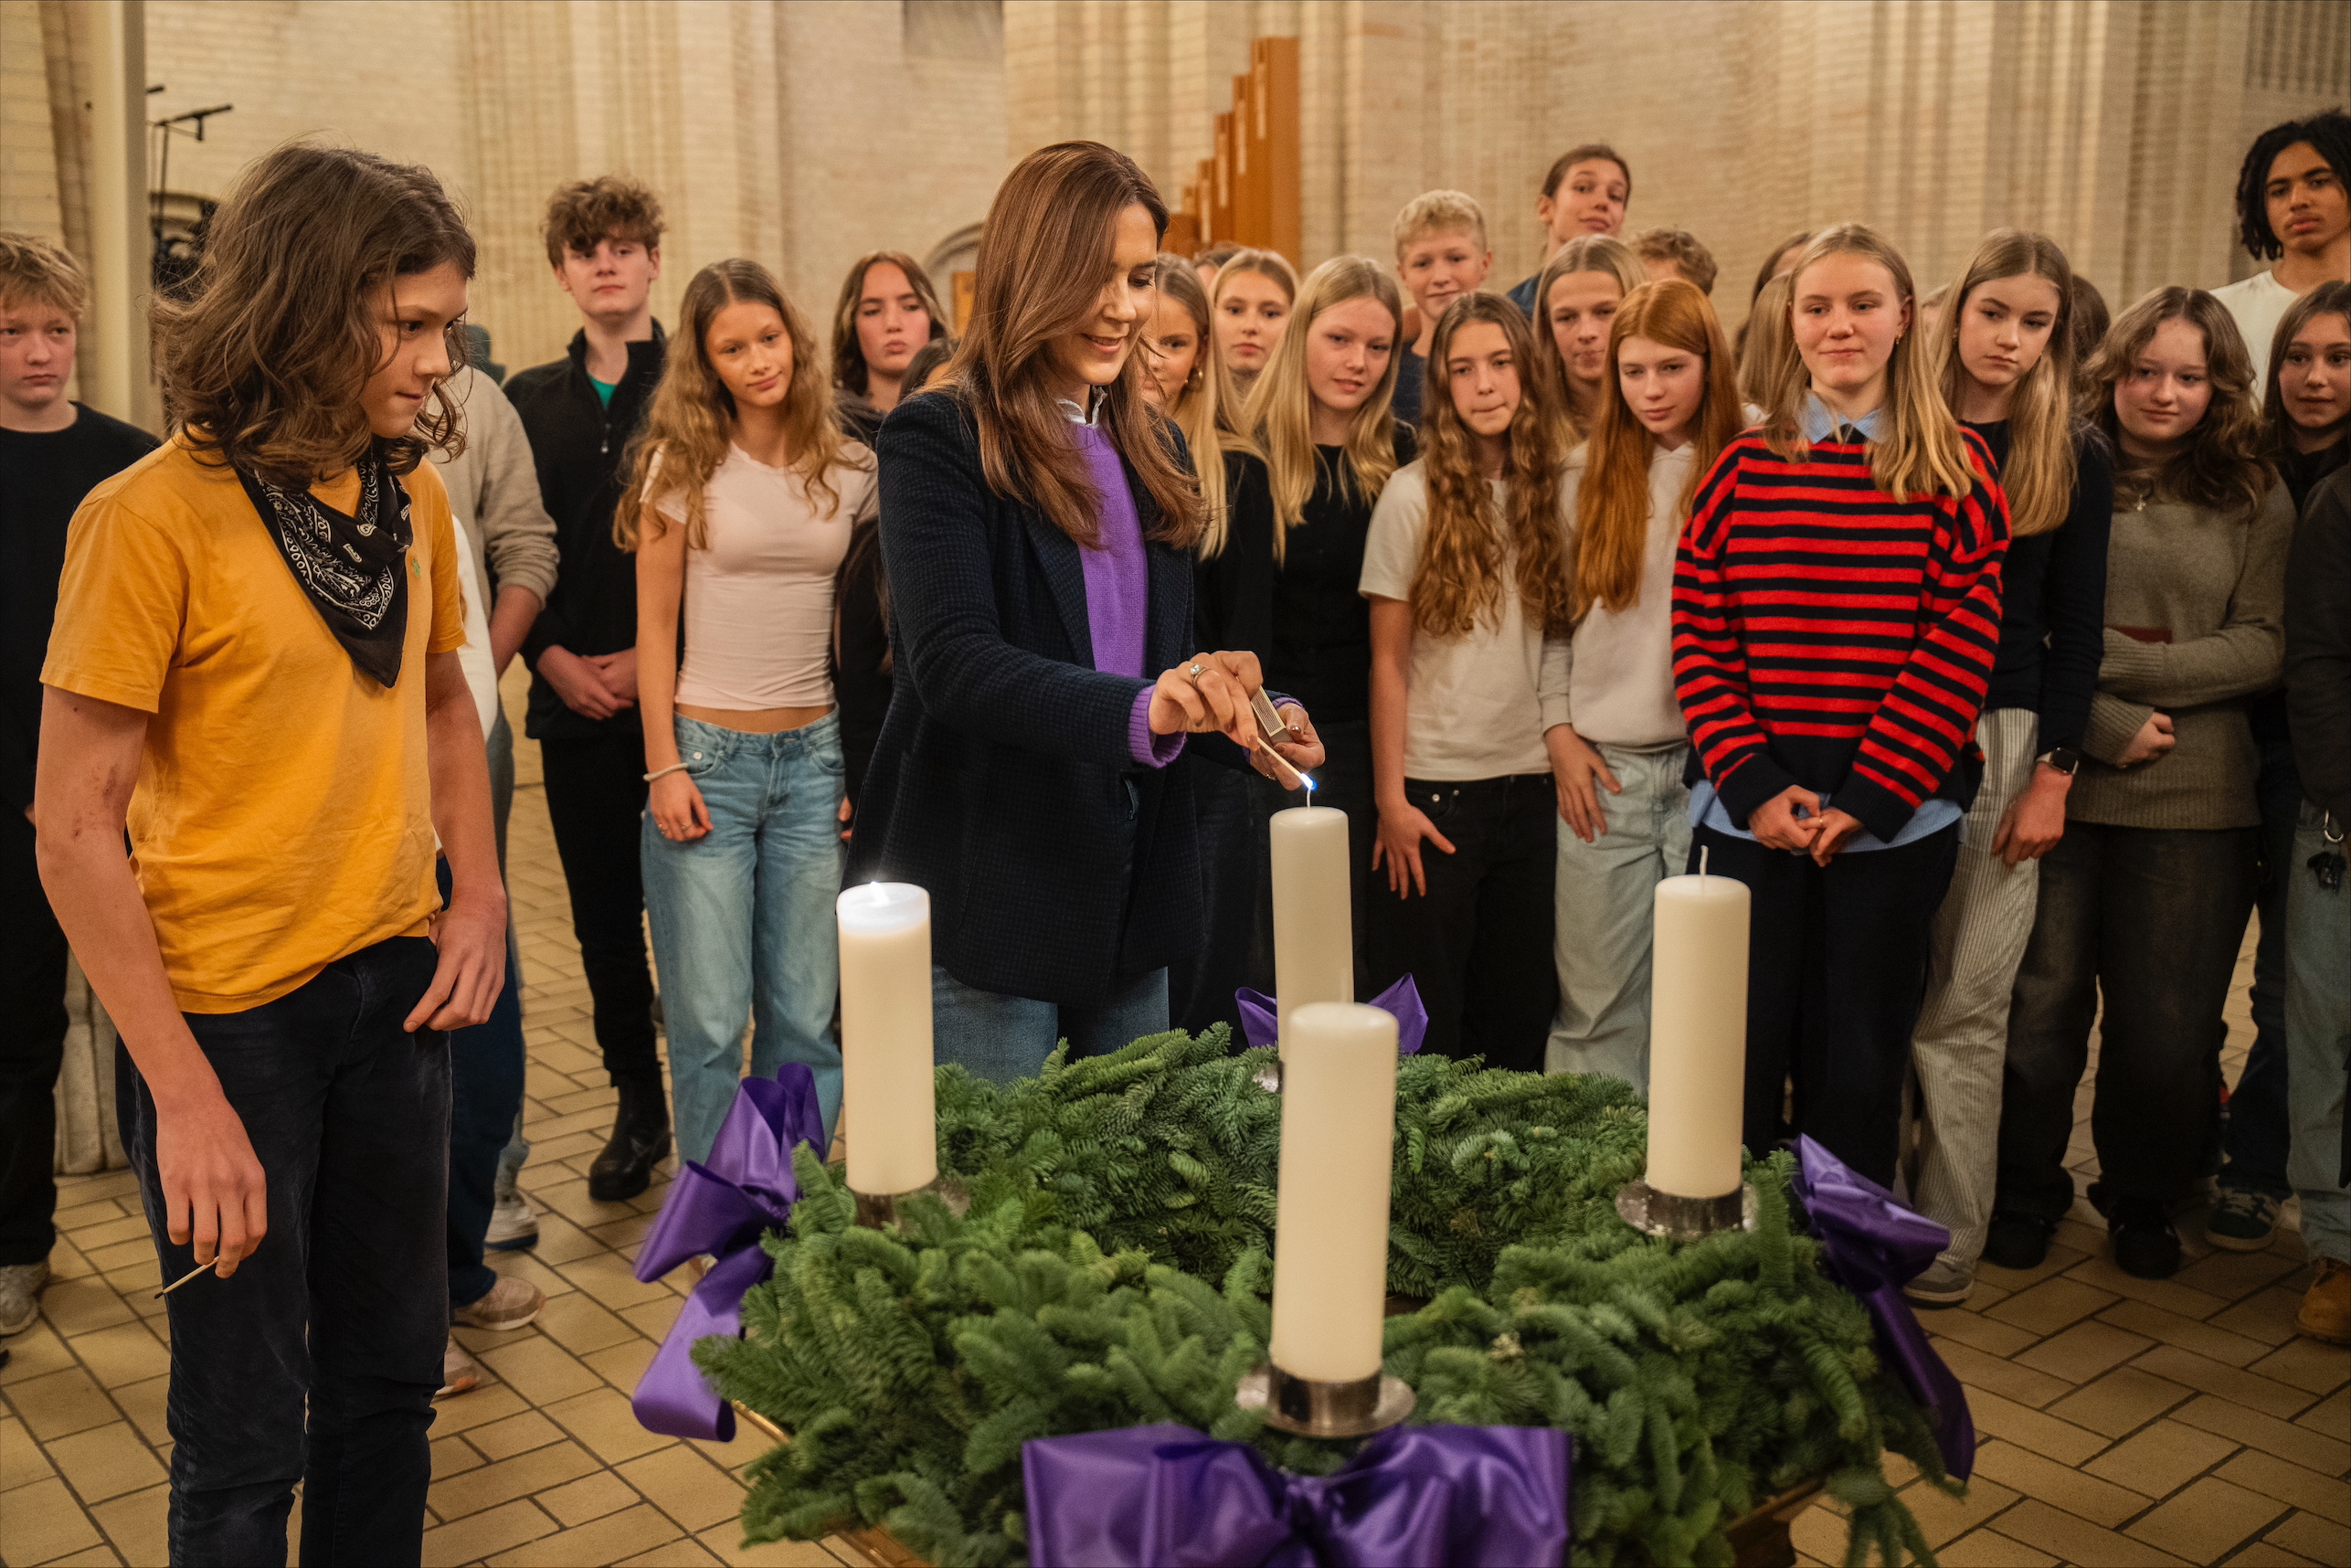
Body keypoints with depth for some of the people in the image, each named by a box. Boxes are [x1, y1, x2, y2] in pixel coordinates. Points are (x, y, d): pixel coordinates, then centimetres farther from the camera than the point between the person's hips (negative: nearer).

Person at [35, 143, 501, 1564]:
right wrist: (183, 1094, -18)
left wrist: (478, 890, 2)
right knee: (249, 1437, 9)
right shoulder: (155, 515, -16)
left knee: (391, 1381, 18)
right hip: (231, 1015, -5)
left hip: (396, 989, 6)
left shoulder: (410, 494, 2)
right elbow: (77, 829, -15)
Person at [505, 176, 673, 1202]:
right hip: (572, 697, 4)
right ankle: (638, 1110, 22)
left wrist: (651, 657, -12)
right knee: (604, 916, 9)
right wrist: (553, 658, -4)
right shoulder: (529, 402, 12)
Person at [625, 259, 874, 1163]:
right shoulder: (683, 464, -1)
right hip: (706, 753, -2)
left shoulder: (851, 470, 6)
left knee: (805, 1020, 7)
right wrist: (664, 768, -6)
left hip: (813, 755, 3)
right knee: (709, 1024, -1)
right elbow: (656, 629, 0)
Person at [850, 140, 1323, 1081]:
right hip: (985, 899, -6)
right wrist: (1139, 709, -38)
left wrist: (1246, 722, -4)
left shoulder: (1152, 451, 12)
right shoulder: (940, 441, -10)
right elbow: (951, 660, -23)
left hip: (1132, 890, 7)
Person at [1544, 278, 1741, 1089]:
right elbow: (1556, 615, 11)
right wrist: (1559, 732, 2)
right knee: (1595, 1001, 4)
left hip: (1713, 766, -1)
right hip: (1603, 770, 1)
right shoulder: (1587, 472, 7)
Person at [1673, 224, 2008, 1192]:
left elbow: (1962, 642, -5)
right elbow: (1699, 641, 2)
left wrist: (1866, 796, -11)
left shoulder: (1953, 471, 1)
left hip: (1895, 818, -1)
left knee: (1859, 1067, 8)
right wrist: (1753, 783, -9)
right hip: (1749, 816, 1)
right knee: (1738, 1058, 7)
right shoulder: (1743, 469, 6)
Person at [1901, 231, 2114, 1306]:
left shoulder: (2076, 459, 5)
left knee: (1964, 1005, 0)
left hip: (2000, 736, -1)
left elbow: (2077, 629, 5)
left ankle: (1947, 1239, 11)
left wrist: (2053, 774, -3)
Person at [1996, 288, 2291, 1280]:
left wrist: (2130, 665, -12)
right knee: (2039, 1009, 4)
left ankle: (2143, 1200, 31)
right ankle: (2025, 1193, 25)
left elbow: (2264, 646, 0)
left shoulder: (2257, 500, 7)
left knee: (2167, 1028, 6)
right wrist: (2105, 724, -13)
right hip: (2060, 782, -1)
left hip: (2195, 802, 1)